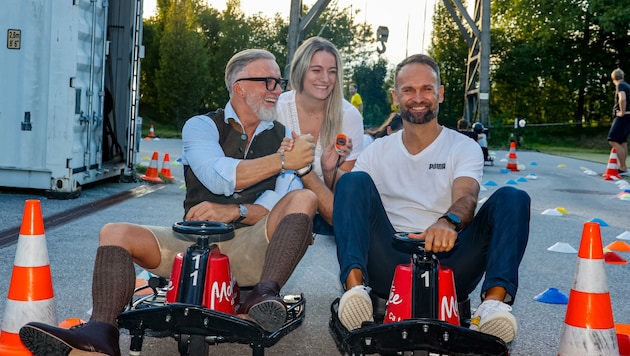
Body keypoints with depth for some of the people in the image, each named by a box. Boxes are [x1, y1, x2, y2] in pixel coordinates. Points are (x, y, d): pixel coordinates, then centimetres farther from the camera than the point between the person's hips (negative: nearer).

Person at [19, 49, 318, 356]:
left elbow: (281, 209, -1)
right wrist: (283, 161, -17)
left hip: (250, 250, 0)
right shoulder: (202, 126, 7)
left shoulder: (284, 136, 12)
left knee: (303, 198, -25)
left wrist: (235, 211, -18)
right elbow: (218, 177, -15)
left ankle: (265, 295, -41)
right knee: (115, 234, -17)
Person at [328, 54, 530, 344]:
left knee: (512, 198, -18)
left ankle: (494, 301, -38)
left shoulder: (464, 148, 9)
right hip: (390, 264, 1)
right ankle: (355, 286, -36)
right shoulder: (377, 151, 16)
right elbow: (348, 202, 6)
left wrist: (449, 222, -36)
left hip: (447, 264, -1)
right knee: (354, 180, -17)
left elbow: (466, 197, -12)